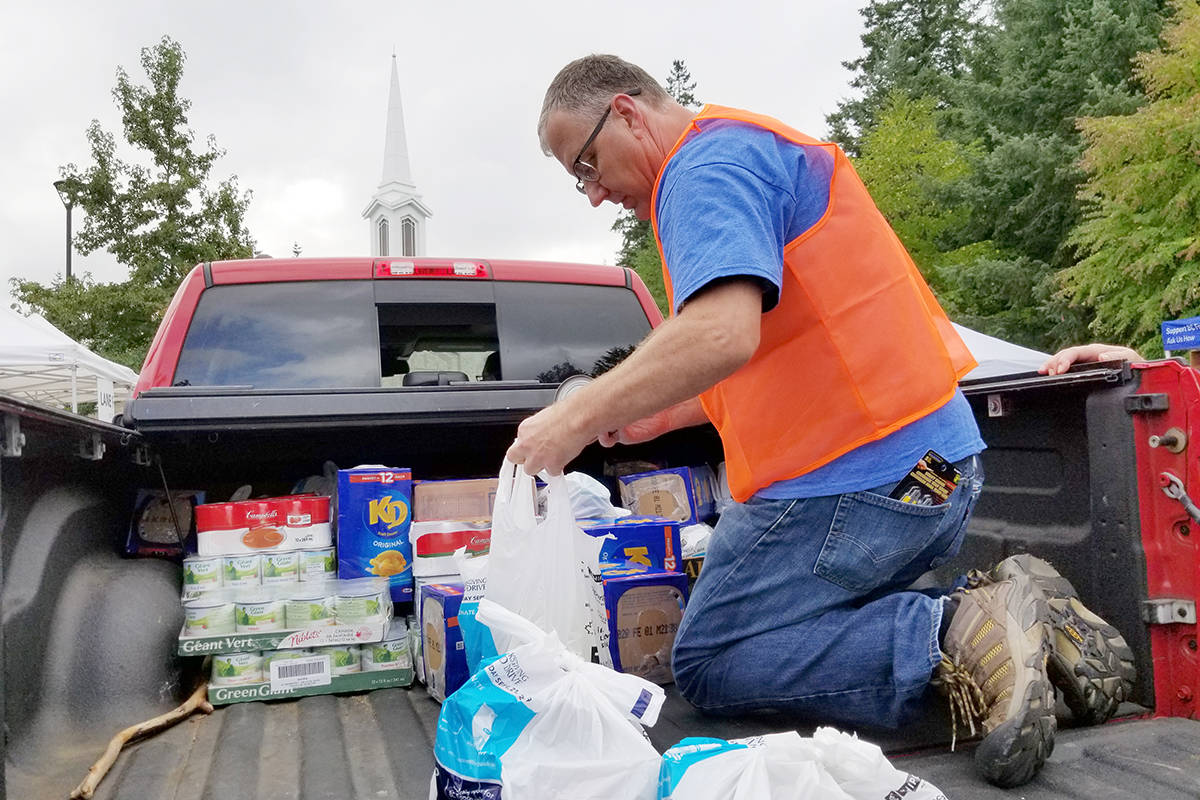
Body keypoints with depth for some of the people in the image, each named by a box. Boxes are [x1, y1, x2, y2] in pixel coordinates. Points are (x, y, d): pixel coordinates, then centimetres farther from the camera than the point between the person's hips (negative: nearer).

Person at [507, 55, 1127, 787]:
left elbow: (722, 335, -28)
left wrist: (576, 420, -17)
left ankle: (956, 636, -11)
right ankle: (988, 614, 7)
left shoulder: (707, 167, -10)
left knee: (709, 666, 1)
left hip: (854, 479, -10)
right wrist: (662, 416, 20)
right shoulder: (756, 152, 23)